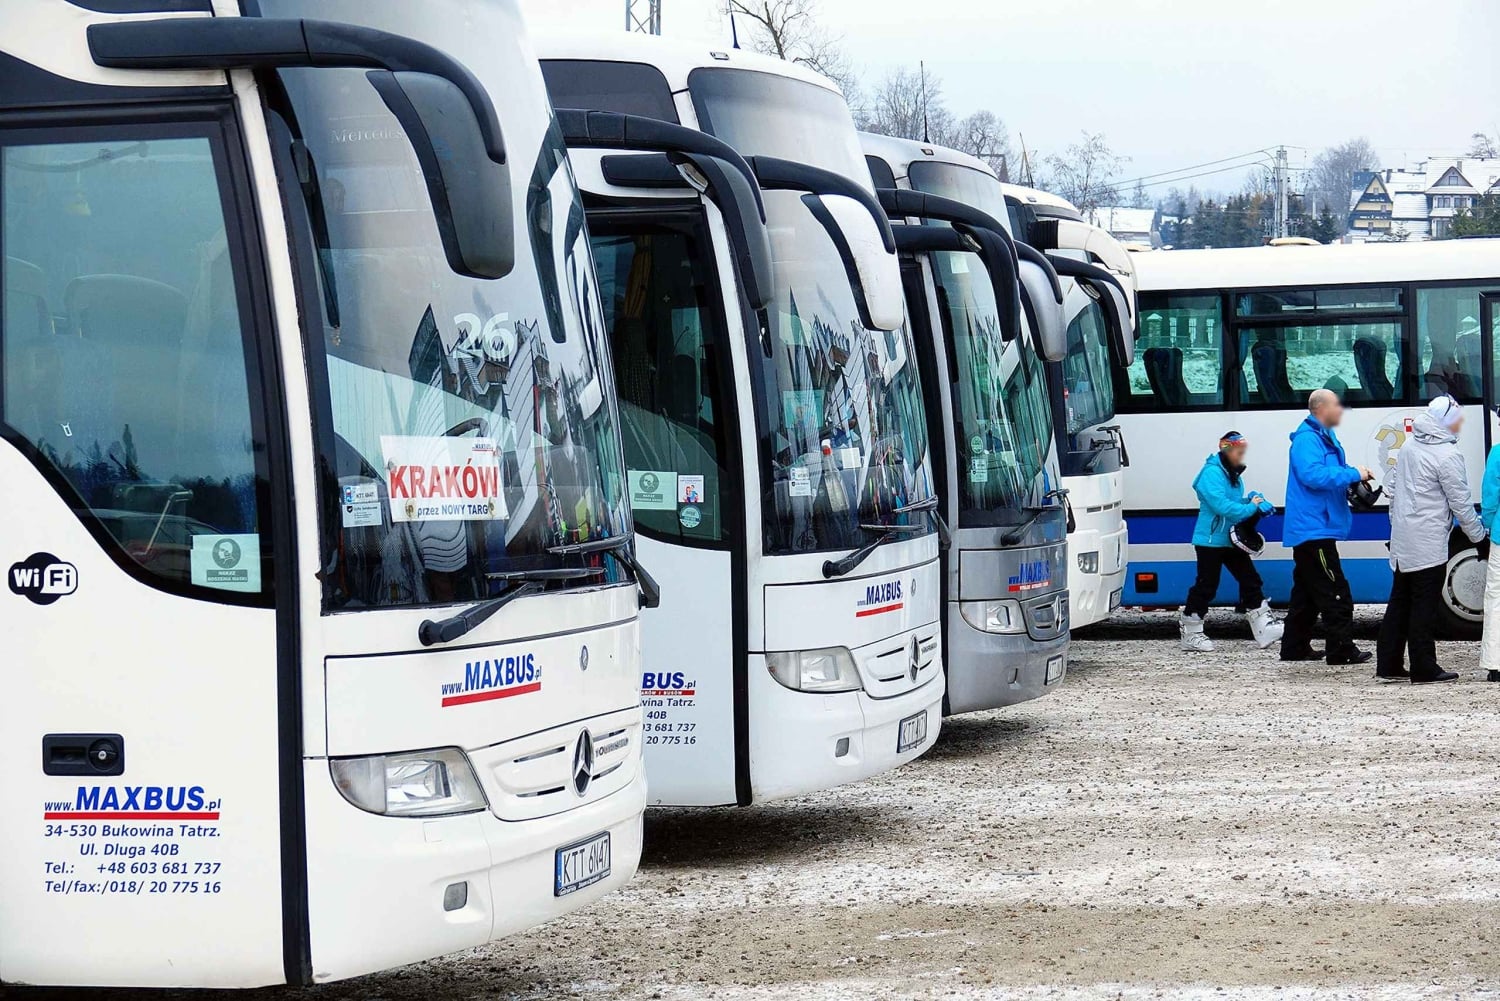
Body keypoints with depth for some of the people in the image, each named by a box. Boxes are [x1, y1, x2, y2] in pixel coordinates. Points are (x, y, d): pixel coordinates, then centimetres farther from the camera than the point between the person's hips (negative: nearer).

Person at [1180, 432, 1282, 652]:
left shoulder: (1233, 474, 13)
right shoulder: (1211, 474, -18)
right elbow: (1222, 506, -27)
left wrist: (1251, 500, 2)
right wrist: (1251, 507, -21)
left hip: (1232, 541, 9)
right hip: (1210, 541, -9)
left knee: (1250, 580, 4)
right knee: (1206, 586, -3)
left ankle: (1264, 628, 5)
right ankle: (1190, 634, 7)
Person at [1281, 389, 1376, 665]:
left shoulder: (1324, 437, 19)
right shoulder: (1307, 439, -15)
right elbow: (1313, 474, -28)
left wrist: (1354, 478, 10)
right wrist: (1353, 474, -23)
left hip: (1312, 530, 11)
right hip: (1313, 528, -11)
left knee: (1307, 591, 14)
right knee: (1334, 592, -11)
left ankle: (1295, 647, 19)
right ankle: (1342, 649, -10)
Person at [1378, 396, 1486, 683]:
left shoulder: (1409, 446, 10)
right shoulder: (1447, 455, -15)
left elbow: (1393, 487, 17)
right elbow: (1460, 501, -11)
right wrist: (1478, 533, 1)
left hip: (1402, 541, 8)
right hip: (1428, 545, -8)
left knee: (1399, 602, 13)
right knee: (1424, 606, -3)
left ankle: (1388, 664, 15)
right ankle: (1424, 669, 0)